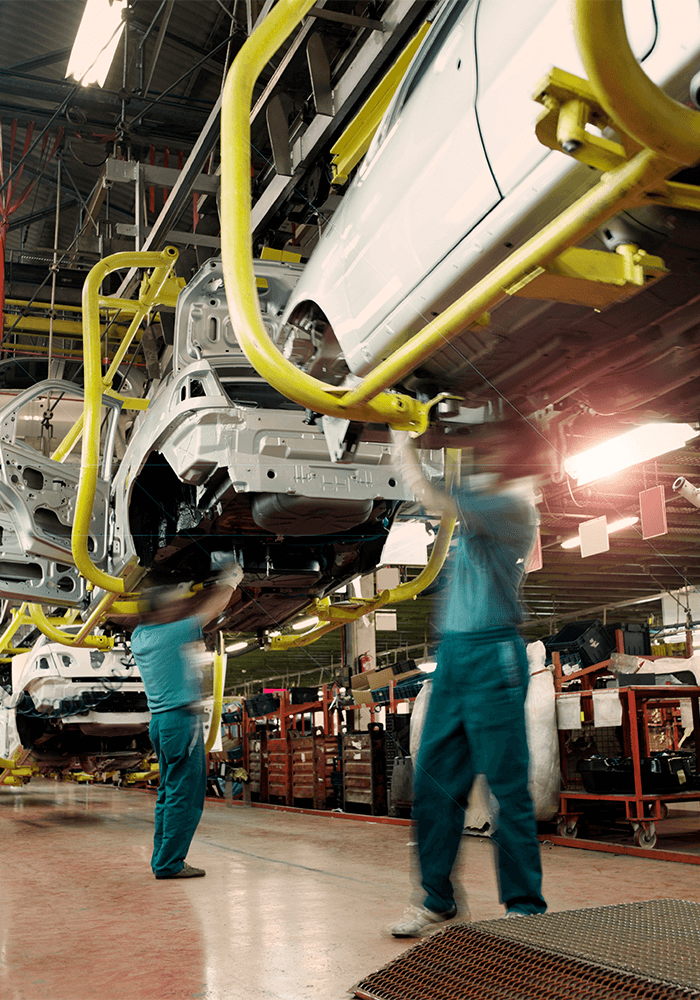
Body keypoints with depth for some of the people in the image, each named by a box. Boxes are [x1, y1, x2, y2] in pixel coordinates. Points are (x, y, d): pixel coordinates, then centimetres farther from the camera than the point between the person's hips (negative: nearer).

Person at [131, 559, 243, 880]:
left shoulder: (139, 635, 9)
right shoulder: (171, 633, -13)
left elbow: (191, 609, 23)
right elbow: (213, 608, -2)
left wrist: (215, 586, 24)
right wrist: (230, 580, 14)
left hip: (160, 720, 9)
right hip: (181, 720, -9)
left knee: (170, 792, 15)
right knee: (185, 793, -4)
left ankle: (162, 859, 18)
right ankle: (170, 863, -2)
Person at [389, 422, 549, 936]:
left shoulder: (515, 508, -8)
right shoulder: (476, 501, 16)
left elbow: (432, 498, -18)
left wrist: (405, 444, -6)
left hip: (493, 655, -8)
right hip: (452, 653, 8)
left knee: (508, 788, -2)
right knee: (433, 782, 7)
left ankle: (526, 907, 10)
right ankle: (438, 901, 18)